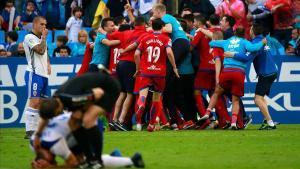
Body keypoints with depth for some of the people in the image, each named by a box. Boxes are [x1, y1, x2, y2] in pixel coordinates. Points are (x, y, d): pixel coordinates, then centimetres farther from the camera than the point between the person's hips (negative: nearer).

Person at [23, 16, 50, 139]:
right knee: (34, 101, -15)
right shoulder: (29, 37, -8)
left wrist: (48, 64, 15)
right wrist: (43, 37, -7)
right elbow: (41, 50, -18)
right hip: (34, 73, -9)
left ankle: (36, 130, 9)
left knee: (40, 103, 7)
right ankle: (29, 131, -17)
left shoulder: (41, 38, 20)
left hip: (44, 74, 9)